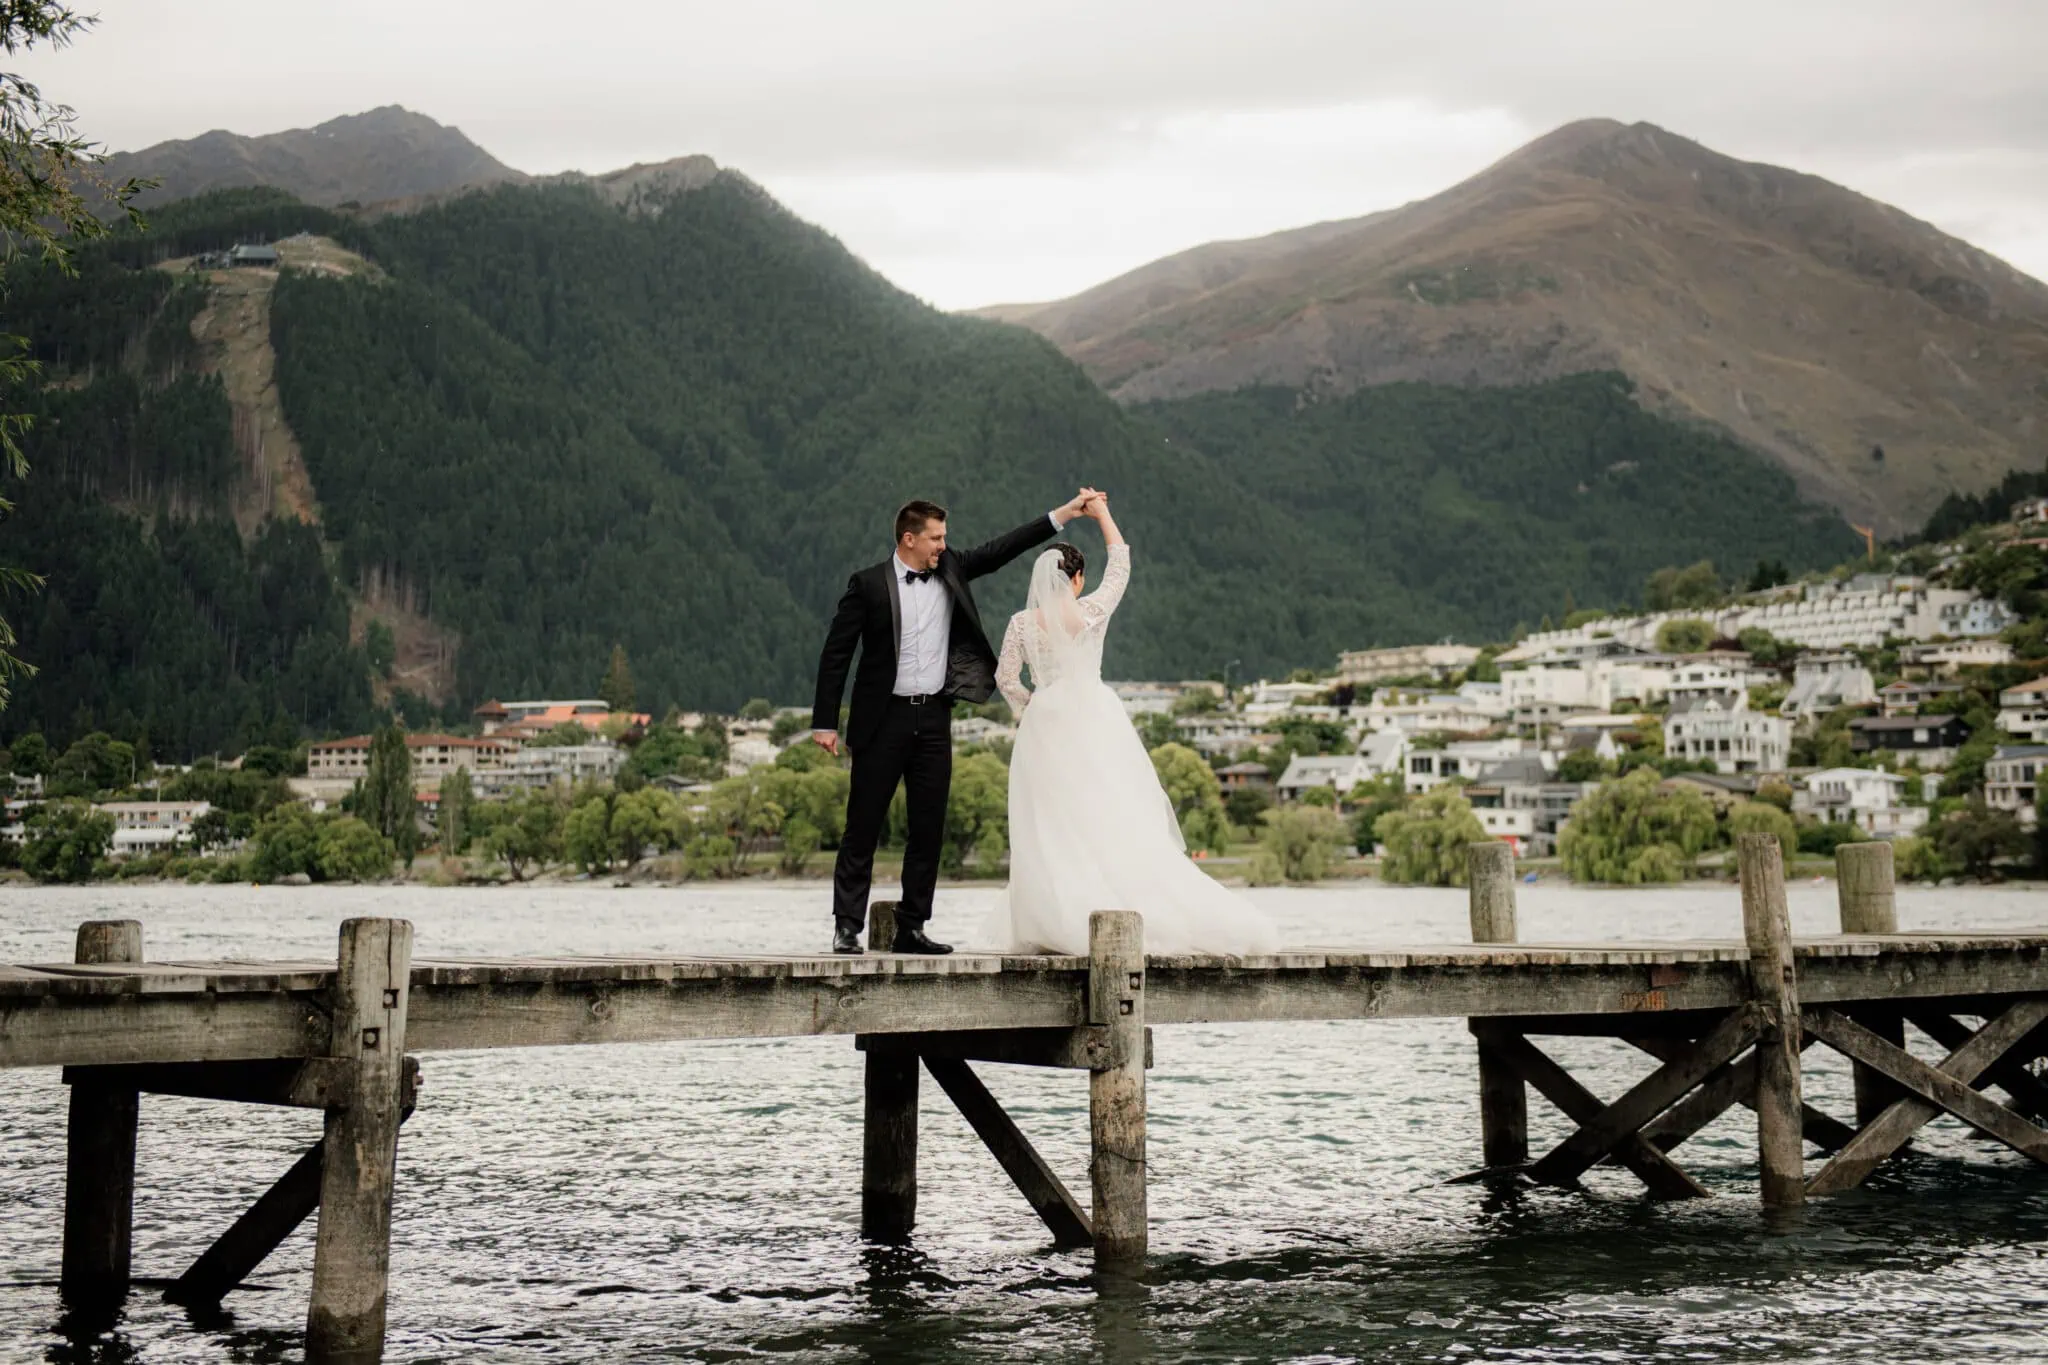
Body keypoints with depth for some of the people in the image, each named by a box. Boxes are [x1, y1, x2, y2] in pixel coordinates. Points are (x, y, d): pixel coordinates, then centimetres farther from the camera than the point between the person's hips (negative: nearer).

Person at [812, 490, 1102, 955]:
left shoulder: (951, 570, 8)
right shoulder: (868, 584, -4)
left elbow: (1003, 549, 7)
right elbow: (836, 653, -3)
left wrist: (1064, 513, 0)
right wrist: (824, 722, -7)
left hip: (934, 719, 5)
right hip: (884, 720, -4)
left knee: (929, 830, 5)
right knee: (862, 829, -2)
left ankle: (911, 929, 12)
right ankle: (847, 926, 2)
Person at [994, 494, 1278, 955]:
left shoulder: (1022, 622, 0)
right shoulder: (1091, 611, -1)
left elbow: (1006, 679, 1)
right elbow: (1120, 564, 13)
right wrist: (1102, 514, 24)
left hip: (1044, 724, 0)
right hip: (1094, 720, 0)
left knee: (1051, 829, 2)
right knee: (1113, 820, -1)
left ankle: (1057, 925, -3)